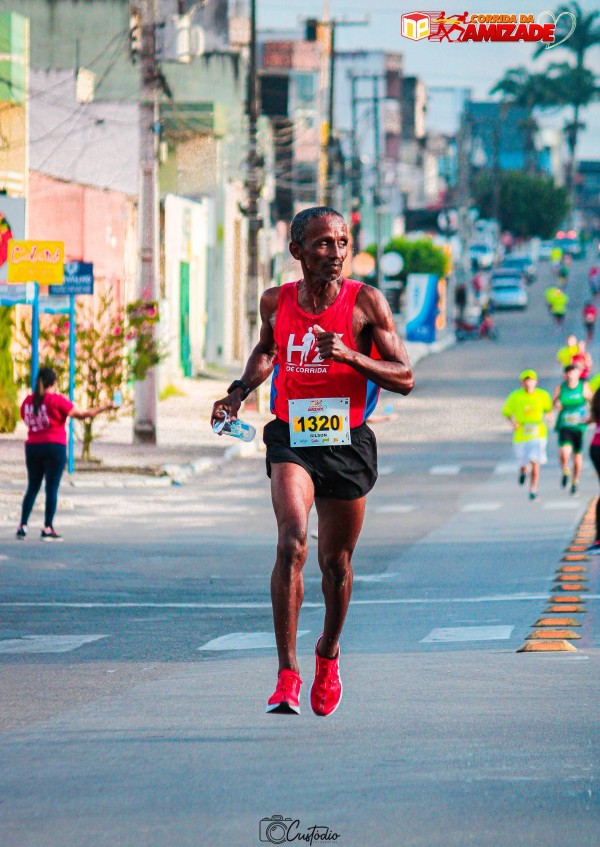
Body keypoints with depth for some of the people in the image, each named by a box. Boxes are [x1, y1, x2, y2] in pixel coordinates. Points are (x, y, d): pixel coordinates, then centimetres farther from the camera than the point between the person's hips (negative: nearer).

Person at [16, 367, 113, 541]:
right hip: (54, 447, -5)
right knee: (52, 488, -1)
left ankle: (22, 526, 5)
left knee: (32, 487, 12)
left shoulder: (28, 401, 6)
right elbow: (81, 415, -8)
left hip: (32, 448, 5)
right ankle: (48, 529, -4)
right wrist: (105, 408, 0)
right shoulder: (57, 400, -9)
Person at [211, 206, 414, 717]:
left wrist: (351, 356, -22)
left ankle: (329, 653, 41)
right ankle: (287, 675, -23)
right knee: (292, 543, -22)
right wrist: (240, 392, 10)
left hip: (347, 442, 0)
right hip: (291, 437, 0)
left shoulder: (366, 302, -6)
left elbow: (405, 379, -8)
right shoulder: (276, 302, 3)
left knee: (335, 562, 11)